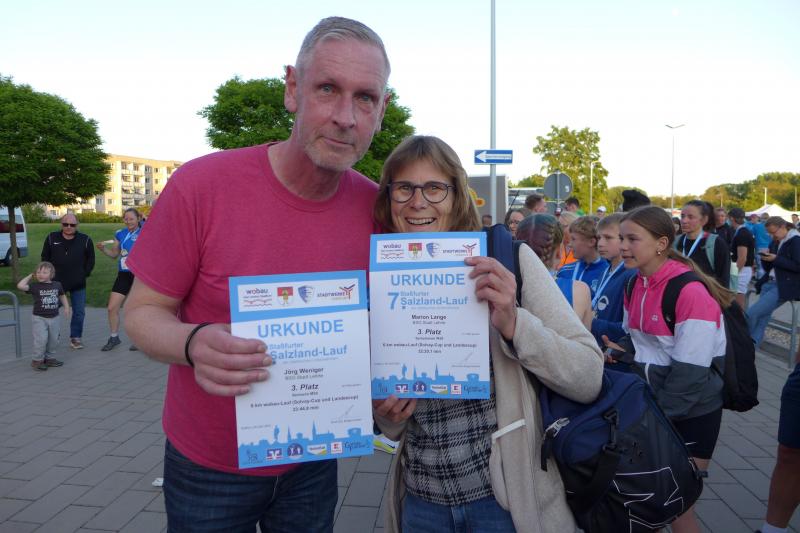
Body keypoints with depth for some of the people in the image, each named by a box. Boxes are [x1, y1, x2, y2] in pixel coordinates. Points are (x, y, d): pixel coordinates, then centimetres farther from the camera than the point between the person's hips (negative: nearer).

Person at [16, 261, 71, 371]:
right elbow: (20, 286, -23)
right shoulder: (34, 286, -7)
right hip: (39, 318, -4)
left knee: (53, 340, 11)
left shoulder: (57, 285, 3)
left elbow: (62, 296, 19)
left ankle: (49, 358, 27)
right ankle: (37, 360, 4)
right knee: (41, 339, -11)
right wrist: (29, 276, -10)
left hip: (54, 318, 4)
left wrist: (66, 307, 9)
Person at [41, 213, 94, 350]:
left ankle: (75, 337, 16)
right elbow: (45, 257, 9)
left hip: (78, 284, 0)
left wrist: (85, 273, 1)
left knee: (79, 312, 3)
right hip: (56, 282, 1)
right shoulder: (51, 238, 0)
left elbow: (90, 259, 6)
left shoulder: (85, 240, -3)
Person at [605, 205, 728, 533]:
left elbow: (691, 372, -23)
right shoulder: (635, 285, 2)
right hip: (648, 405, 7)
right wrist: (621, 353, -6)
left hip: (690, 414, -7)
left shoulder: (692, 294, -23)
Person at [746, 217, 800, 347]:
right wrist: (766, 259, -2)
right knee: (762, 316, 2)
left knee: (750, 314, -17)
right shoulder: (775, 242, 15)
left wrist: (776, 259, -18)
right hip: (769, 283, 8)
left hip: (785, 287, -8)